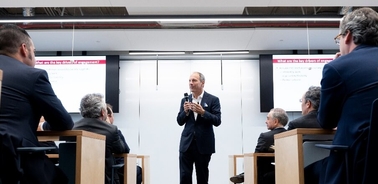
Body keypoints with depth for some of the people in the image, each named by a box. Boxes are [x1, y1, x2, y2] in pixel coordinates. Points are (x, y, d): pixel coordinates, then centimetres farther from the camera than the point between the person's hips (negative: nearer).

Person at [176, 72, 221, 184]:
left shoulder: (213, 100, -1)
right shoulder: (185, 100, 10)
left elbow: (217, 121, -8)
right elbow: (180, 122, 8)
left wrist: (202, 112, -21)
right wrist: (185, 111, -10)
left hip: (204, 144, -2)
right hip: (187, 143, 3)